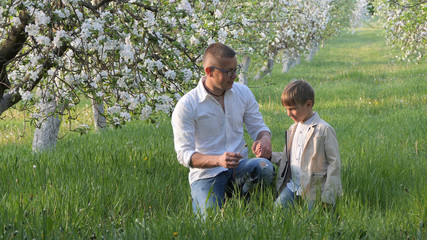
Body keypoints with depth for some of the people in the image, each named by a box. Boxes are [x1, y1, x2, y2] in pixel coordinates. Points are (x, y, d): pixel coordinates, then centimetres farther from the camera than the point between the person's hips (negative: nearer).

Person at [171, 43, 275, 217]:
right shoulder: (186, 106, -9)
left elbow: (258, 127, 16)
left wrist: (265, 140, -11)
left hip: (239, 167, 3)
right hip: (206, 174, -3)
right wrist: (218, 160, -31)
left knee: (264, 167, -31)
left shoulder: (243, 93, 6)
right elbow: (184, 155, -13)